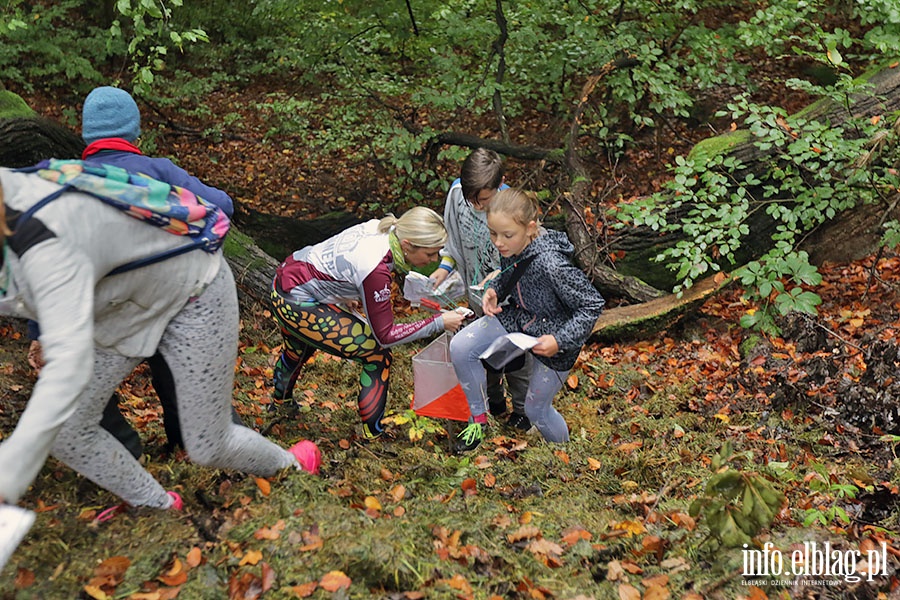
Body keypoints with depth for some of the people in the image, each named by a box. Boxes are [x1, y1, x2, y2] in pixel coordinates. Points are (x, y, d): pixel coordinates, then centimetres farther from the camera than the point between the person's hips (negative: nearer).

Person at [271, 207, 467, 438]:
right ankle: (372, 436, 8)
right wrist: (438, 323, -22)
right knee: (377, 355, -5)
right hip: (298, 305, -9)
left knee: (298, 350, 37)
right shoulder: (375, 268, -32)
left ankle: (280, 402, 64)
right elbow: (385, 335, -23)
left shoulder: (380, 228, -9)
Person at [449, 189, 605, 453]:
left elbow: (593, 304, -26)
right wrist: (494, 289, -10)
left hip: (550, 337, -6)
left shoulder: (550, 264, -35)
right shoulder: (510, 247, -14)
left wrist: (560, 341, -30)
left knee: (536, 409, 9)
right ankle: (479, 420, 10)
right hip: (518, 317, 6)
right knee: (460, 347, -11)